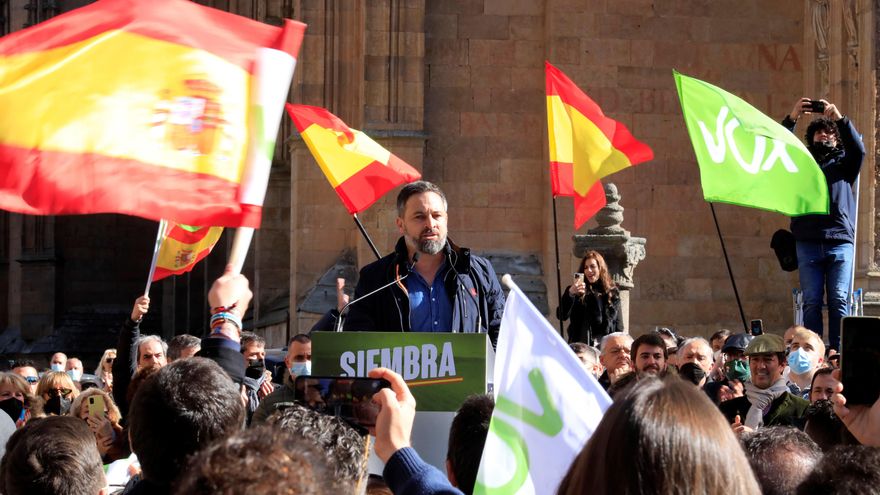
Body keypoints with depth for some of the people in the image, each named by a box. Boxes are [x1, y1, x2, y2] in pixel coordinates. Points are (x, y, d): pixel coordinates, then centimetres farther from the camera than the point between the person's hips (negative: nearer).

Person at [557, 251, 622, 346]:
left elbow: (619, 324, 15)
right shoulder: (578, 293, 4)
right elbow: (562, 316, -9)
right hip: (581, 346, -2)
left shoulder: (612, 292, 12)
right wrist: (570, 293, -23)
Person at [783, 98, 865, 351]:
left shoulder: (844, 163, 18)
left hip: (840, 242, -1)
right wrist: (792, 118, -7)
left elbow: (858, 150, -1)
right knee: (812, 301, -3)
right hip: (808, 242, 1)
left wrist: (840, 118, -12)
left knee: (839, 300, -8)